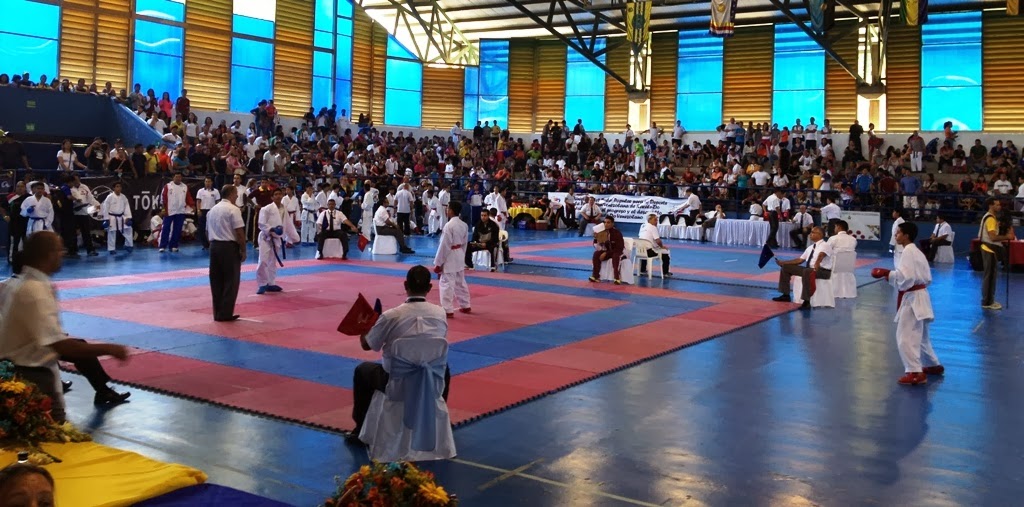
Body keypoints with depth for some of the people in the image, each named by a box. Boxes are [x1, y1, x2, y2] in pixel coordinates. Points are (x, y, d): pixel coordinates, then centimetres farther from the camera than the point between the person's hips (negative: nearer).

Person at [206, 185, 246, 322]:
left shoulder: (212, 210, 14)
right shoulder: (233, 209, -10)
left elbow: (207, 232, 17)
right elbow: (240, 233, -15)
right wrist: (243, 250, -7)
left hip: (214, 247, 7)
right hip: (229, 247, -7)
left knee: (216, 281, 12)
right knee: (230, 281, 0)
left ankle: (217, 313, 15)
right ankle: (225, 314, 1)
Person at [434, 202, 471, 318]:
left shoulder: (448, 226, -20)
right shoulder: (464, 225, 5)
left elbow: (444, 246, -18)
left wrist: (438, 263, -13)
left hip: (449, 257, -8)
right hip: (459, 256, 9)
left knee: (447, 283, -4)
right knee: (460, 282, 20)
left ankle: (448, 310, -4)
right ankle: (465, 306, 30)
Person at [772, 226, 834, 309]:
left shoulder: (825, 245, -9)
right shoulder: (810, 247, 16)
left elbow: (821, 255, -32)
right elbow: (800, 260, 18)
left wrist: (817, 264, -53)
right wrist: (782, 262, 12)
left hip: (823, 271, -9)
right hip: (808, 269, 9)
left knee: (806, 272, -41)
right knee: (786, 267, 4)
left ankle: (806, 301, -34)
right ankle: (785, 295, 6)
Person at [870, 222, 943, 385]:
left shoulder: (908, 252, -16)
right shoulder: (916, 252, 15)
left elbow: (905, 277, -25)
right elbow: (927, 277, 18)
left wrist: (887, 273, -15)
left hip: (912, 298, -11)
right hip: (919, 295, 11)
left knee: (905, 336, -10)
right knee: (919, 335, 22)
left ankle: (916, 372, -12)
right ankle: (933, 365, 35)